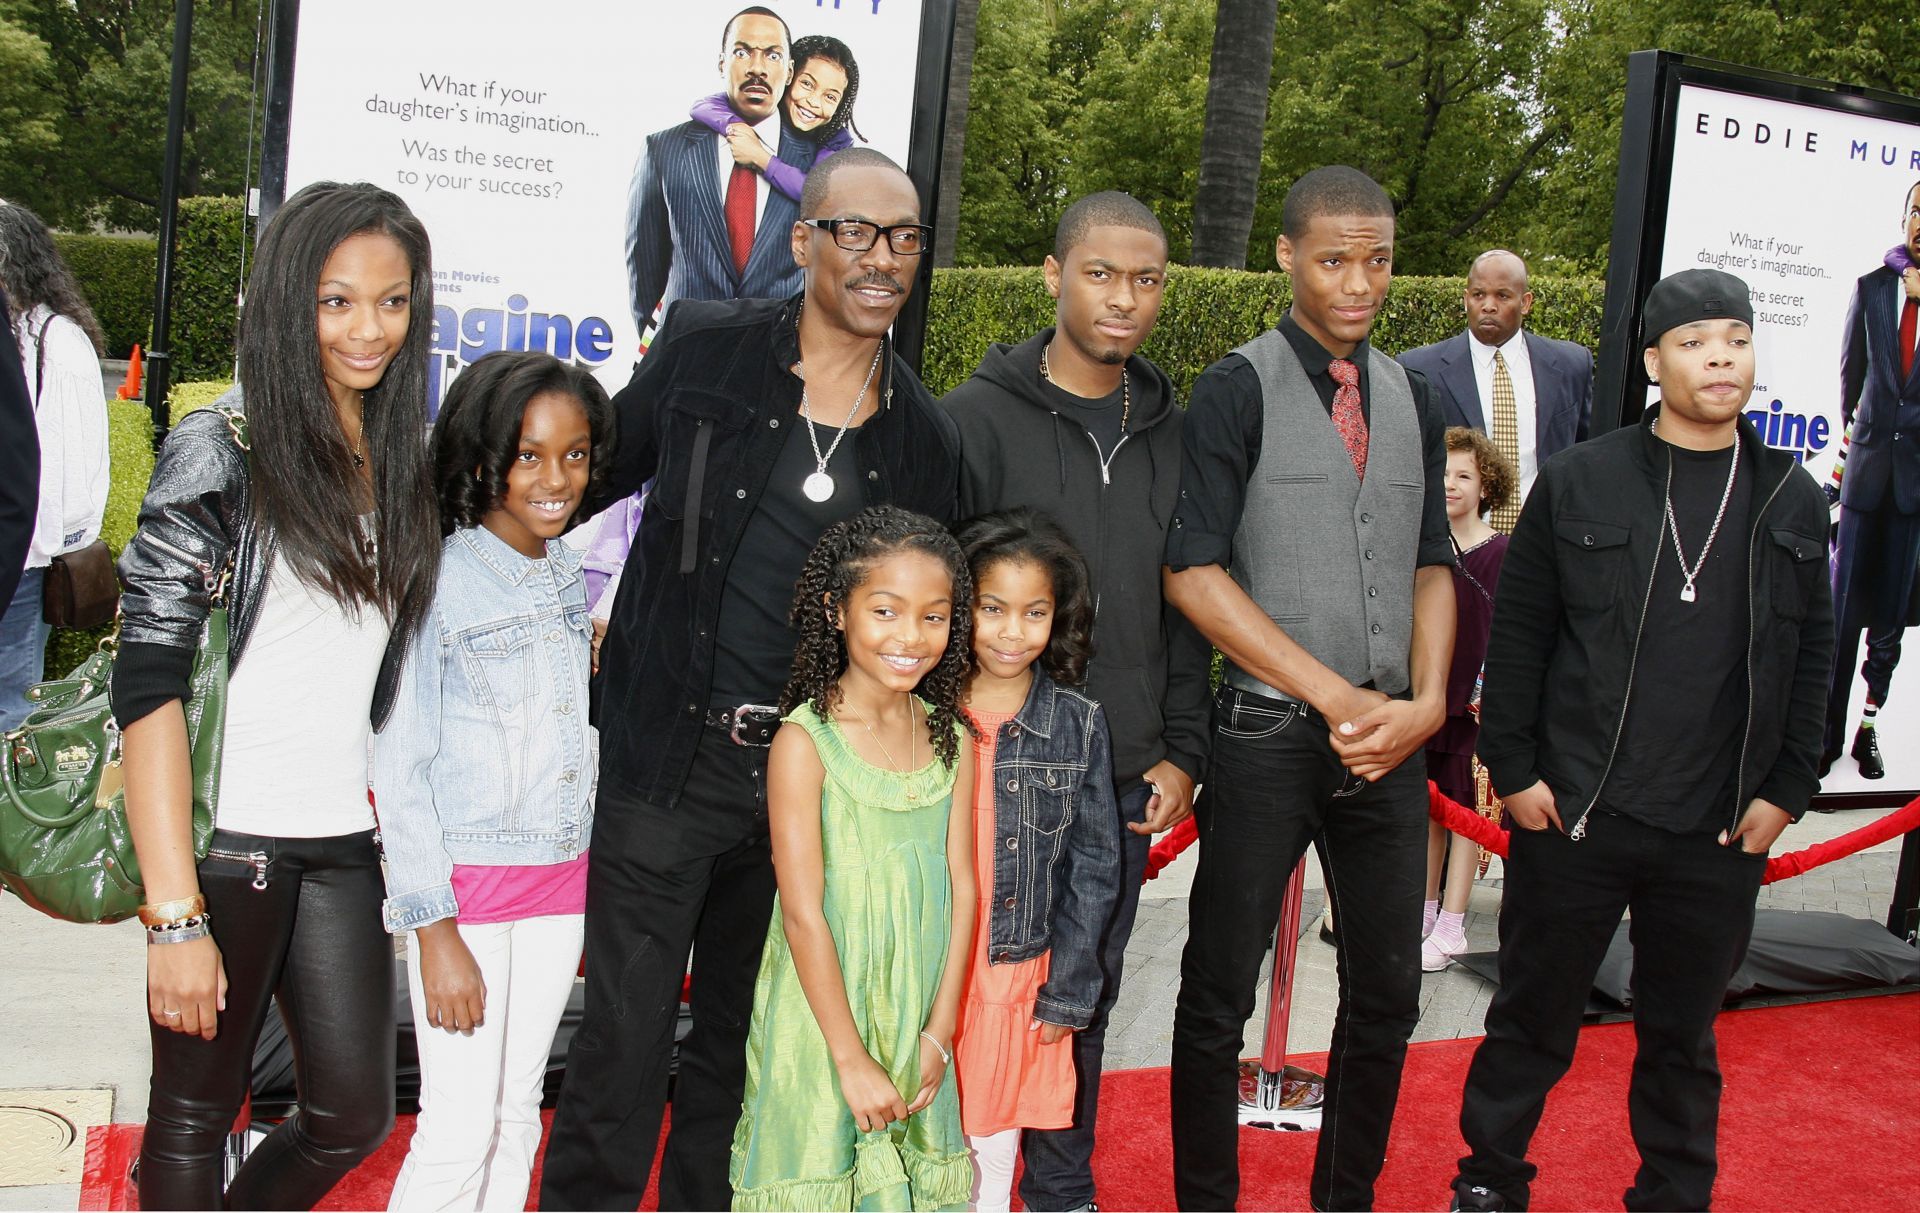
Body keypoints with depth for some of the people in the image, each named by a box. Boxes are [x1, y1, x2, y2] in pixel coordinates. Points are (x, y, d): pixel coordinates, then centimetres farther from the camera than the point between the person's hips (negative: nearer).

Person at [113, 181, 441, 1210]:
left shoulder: (407, 460, 9)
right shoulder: (222, 452, -9)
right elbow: (147, 681, -14)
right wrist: (174, 915, -18)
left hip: (347, 843, 6)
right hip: (225, 837, -5)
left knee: (353, 1115, 12)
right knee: (195, 1115, 8)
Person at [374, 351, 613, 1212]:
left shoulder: (570, 577, 8)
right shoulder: (436, 583, -11)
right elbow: (400, 767, -12)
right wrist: (435, 931, -14)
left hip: (560, 879, 6)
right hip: (467, 883, -6)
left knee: (517, 1115, 13)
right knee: (460, 1128, -4)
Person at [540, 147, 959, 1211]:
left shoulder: (923, 436, 6)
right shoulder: (705, 349, -2)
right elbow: (597, 473, 8)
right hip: (672, 760, -3)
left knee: (745, 1043, 16)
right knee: (624, 1043, -1)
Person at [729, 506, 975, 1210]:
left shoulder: (950, 740, 1)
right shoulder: (804, 742, -15)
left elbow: (961, 888, 2)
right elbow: (803, 913, -16)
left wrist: (939, 1032, -2)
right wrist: (852, 1059, -15)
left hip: (916, 1024, 5)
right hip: (822, 1016, -4)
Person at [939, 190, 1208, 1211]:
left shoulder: (1173, 433, 9)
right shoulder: (980, 416, -4)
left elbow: (1188, 605, 12)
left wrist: (1182, 752, 6)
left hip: (1125, 779, 4)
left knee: (1087, 996, 14)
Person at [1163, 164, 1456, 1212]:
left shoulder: (1411, 400, 12)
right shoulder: (1236, 391, -5)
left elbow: (1431, 566, 14)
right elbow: (1194, 575, -12)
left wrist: (1425, 702, -4)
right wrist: (1338, 700, -14)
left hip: (1390, 739, 5)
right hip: (1270, 733, -5)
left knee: (1388, 992, 12)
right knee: (1219, 996, 4)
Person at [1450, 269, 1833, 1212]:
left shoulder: (1792, 501, 5)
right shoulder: (1579, 483, -2)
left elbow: (1812, 655, 8)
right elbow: (1518, 632, 0)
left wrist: (1787, 789, 3)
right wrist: (1512, 767, -4)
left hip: (1719, 835, 2)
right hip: (1572, 815, -1)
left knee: (1682, 1034, 15)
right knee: (1533, 1017, 11)